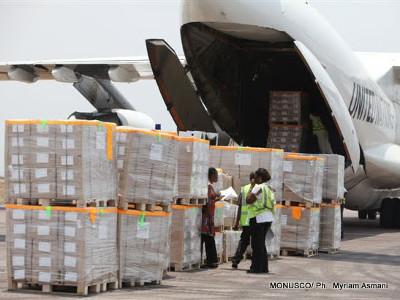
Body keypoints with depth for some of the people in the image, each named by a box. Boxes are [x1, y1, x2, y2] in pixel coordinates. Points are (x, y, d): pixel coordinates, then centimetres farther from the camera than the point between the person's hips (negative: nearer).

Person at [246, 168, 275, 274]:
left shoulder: (258, 187, -13)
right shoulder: (269, 189, 13)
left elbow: (248, 200, -16)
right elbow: (272, 204, 15)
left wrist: (250, 191, -1)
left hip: (258, 218, -8)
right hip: (268, 217, 8)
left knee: (257, 244, -3)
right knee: (261, 243, 15)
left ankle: (257, 267, -2)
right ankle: (264, 267, 17)